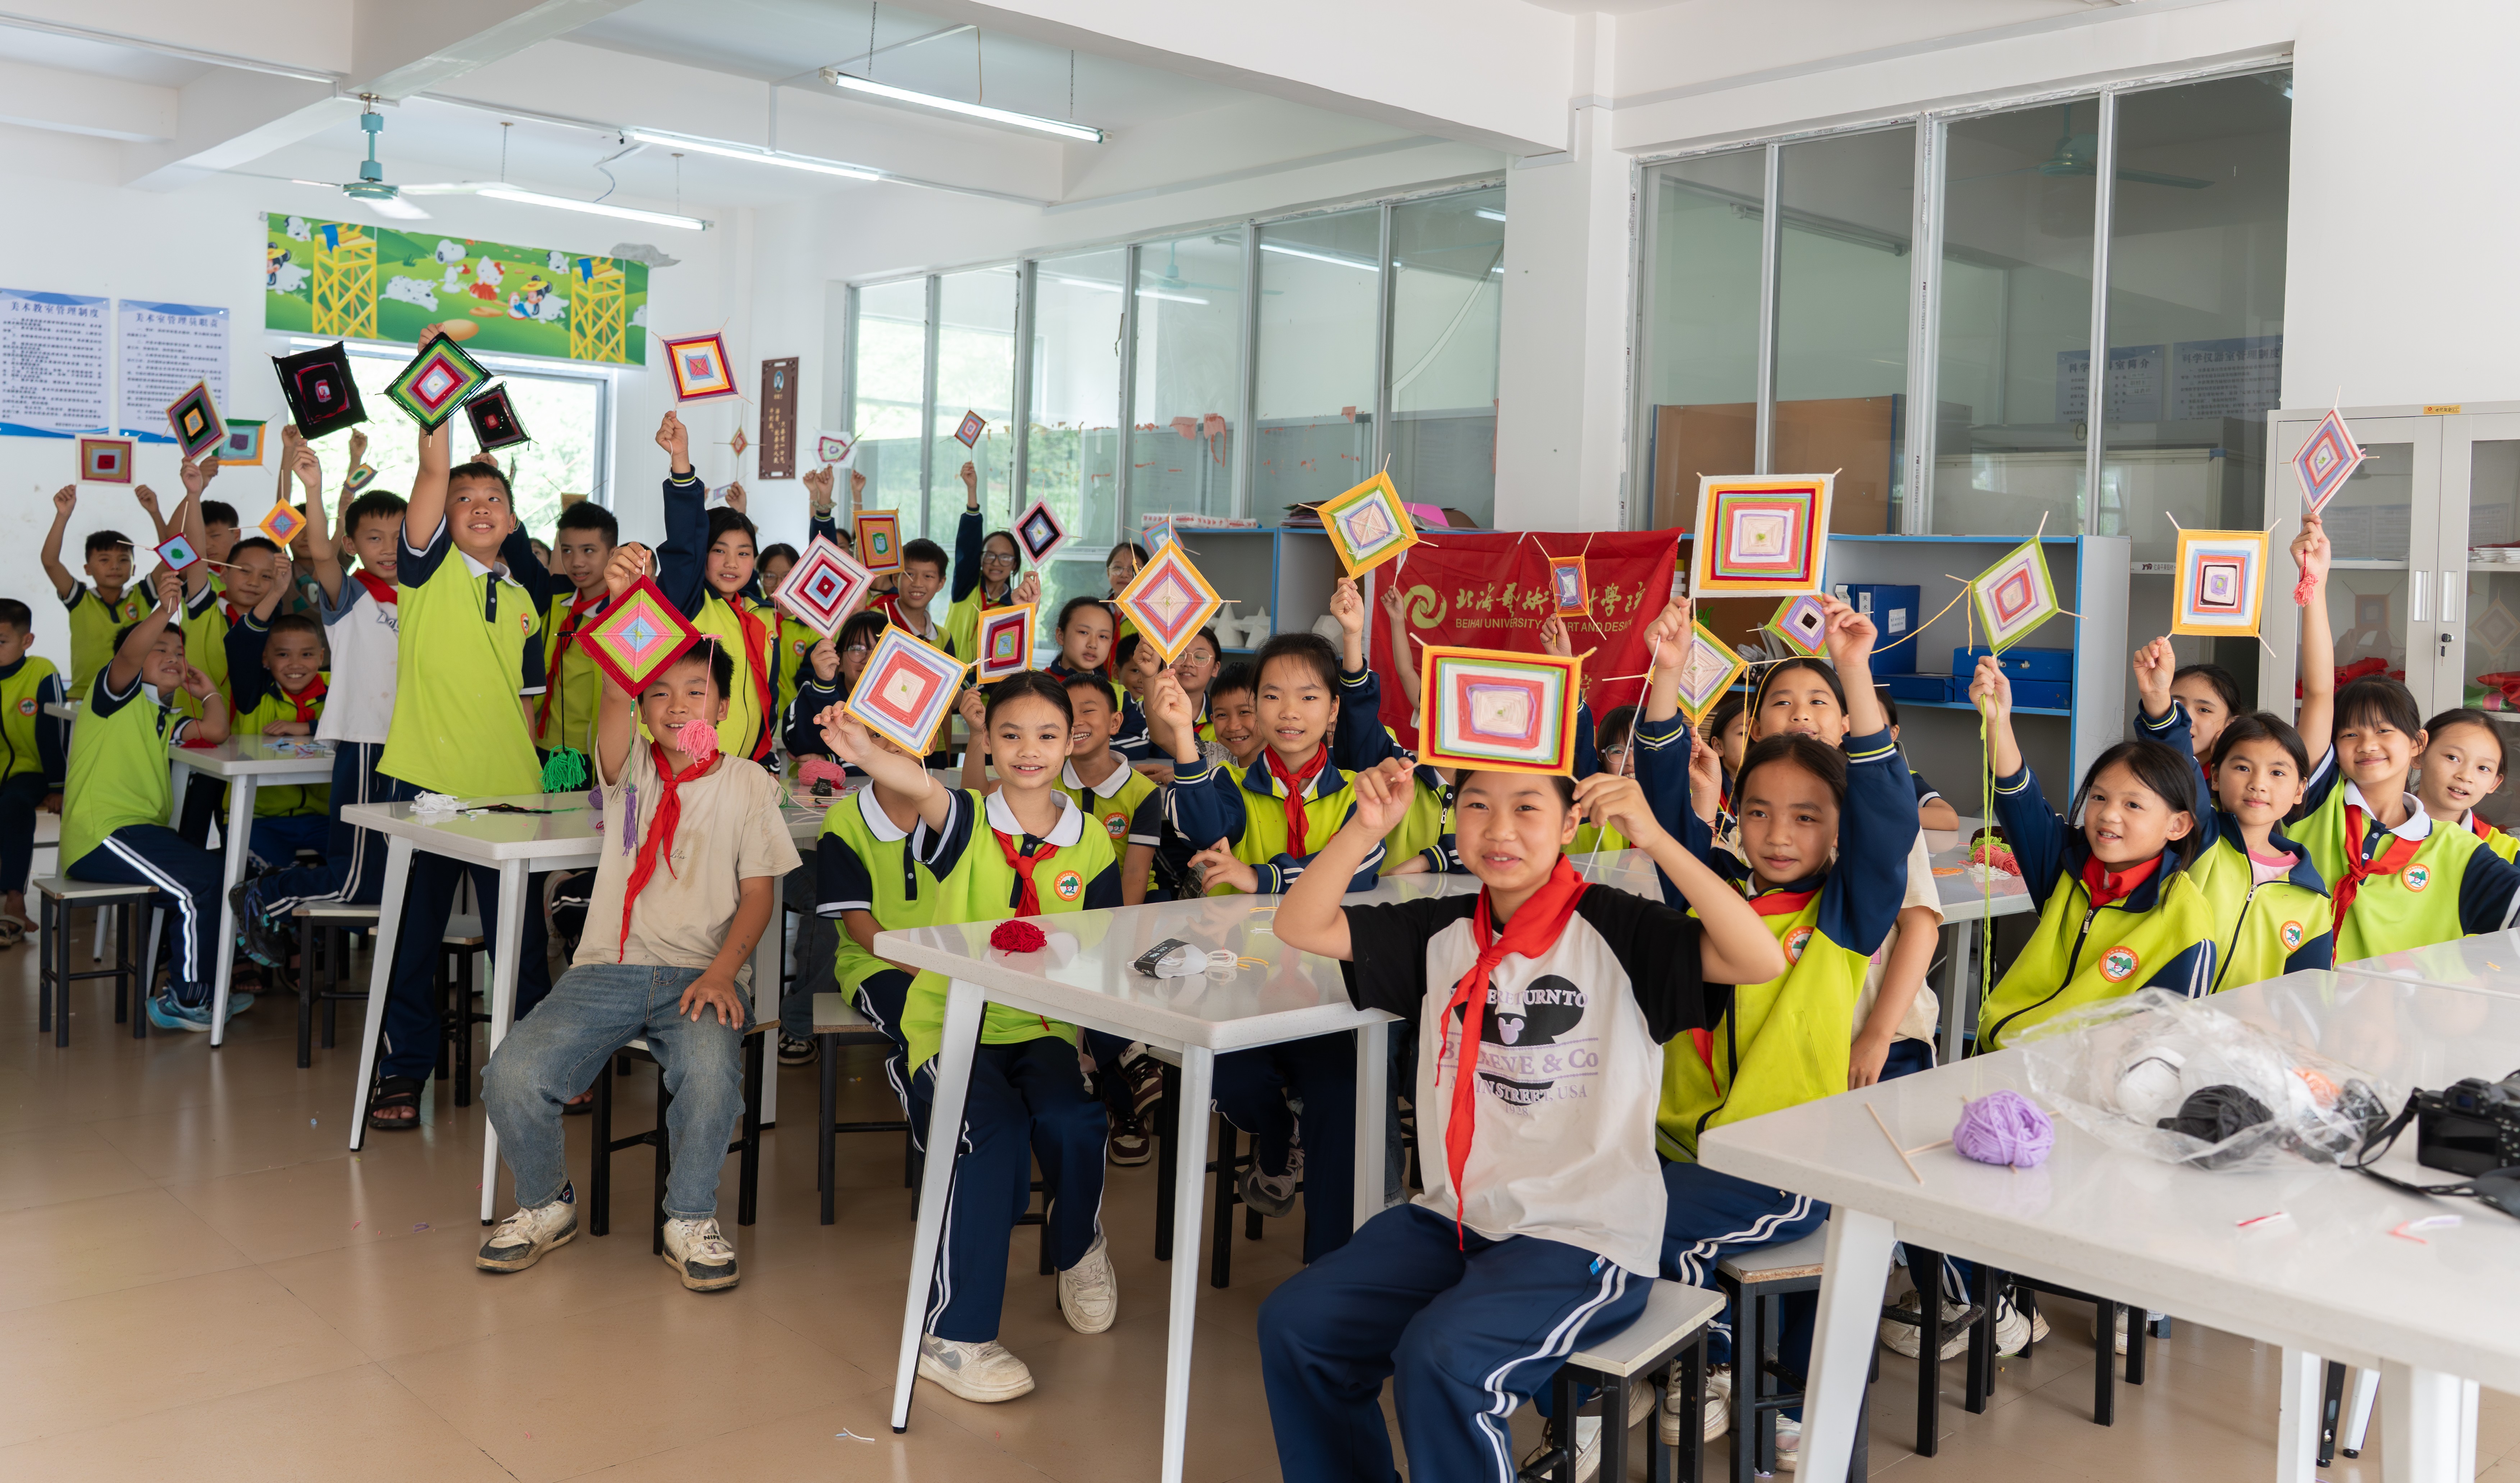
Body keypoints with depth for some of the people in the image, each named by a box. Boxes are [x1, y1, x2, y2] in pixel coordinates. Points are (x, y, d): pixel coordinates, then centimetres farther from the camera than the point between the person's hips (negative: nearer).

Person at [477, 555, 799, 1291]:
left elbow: (759, 891, 4)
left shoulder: (749, 785, 8)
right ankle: (546, 1203, 9)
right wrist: (622, 604, -34)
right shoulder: (631, 769, 7)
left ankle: (690, 1218, -5)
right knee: (512, 1077, -22)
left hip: (701, 973, -1)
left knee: (711, 1076, -34)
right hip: (607, 969, 2)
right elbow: (613, 700, -15)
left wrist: (722, 972, -14)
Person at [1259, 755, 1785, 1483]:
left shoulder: (1614, 929, -9)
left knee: (1442, 1357, -29)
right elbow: (1300, 926, 4)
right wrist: (1365, 827, -12)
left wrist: (1655, 838, -30)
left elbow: (1762, 959, -23)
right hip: (1455, 1217, 6)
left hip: (1586, 1236, -6)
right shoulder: (1441, 931, 7)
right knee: (1293, 1322, -7)